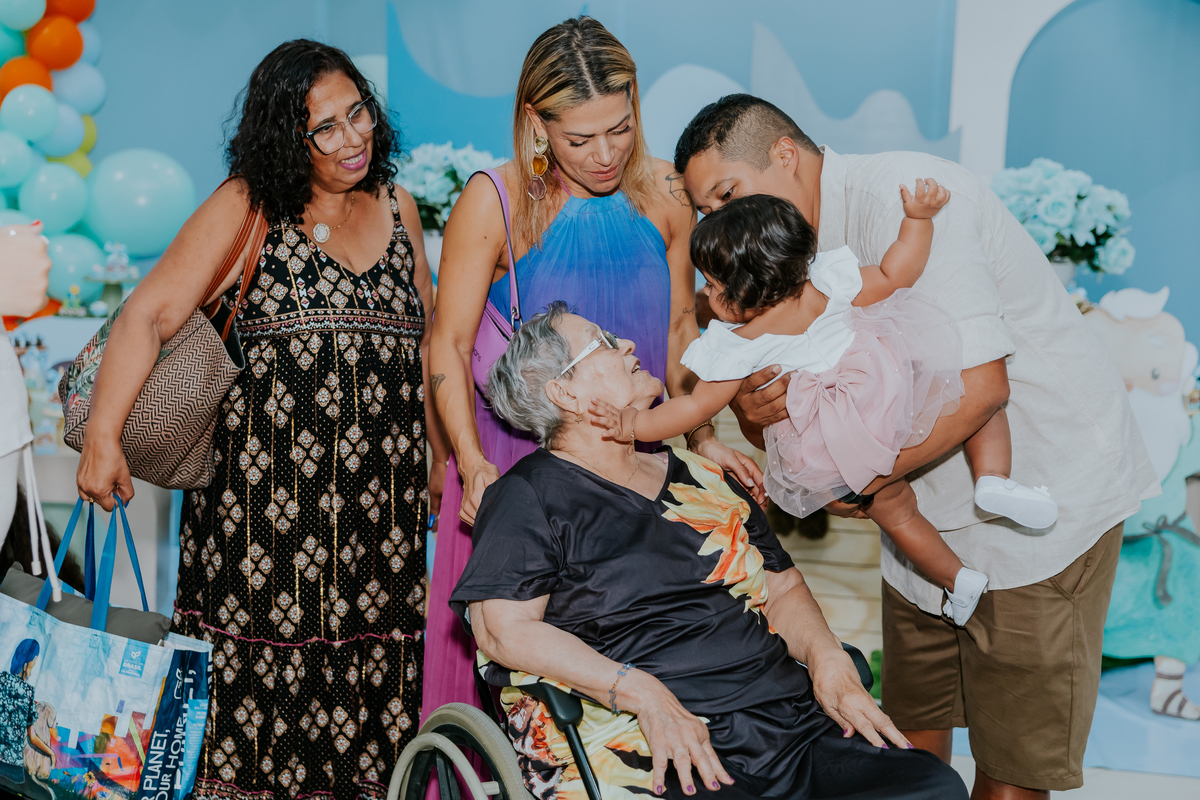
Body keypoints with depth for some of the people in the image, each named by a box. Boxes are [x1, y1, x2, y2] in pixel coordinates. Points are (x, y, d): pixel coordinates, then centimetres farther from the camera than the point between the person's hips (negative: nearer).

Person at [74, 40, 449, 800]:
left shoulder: (398, 209, 12)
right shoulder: (245, 209, -2)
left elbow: (426, 342, 19)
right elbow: (149, 316, -8)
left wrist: (442, 455, 19)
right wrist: (103, 437, -18)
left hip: (381, 501, 4)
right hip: (267, 494, -3)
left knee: (374, 663, 5)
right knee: (265, 671, 0)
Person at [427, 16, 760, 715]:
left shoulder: (663, 195, -1)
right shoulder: (494, 204, -12)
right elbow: (449, 344, -7)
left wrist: (703, 438, 2)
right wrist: (471, 463, -18)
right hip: (516, 455, -3)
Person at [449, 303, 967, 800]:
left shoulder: (702, 478, 23)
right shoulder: (530, 494, 4)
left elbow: (783, 588, 24)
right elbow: (505, 628, -8)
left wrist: (827, 658, 2)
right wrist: (643, 694, -18)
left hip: (793, 724, 6)